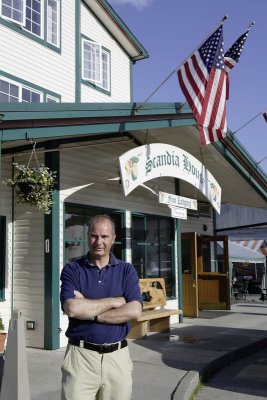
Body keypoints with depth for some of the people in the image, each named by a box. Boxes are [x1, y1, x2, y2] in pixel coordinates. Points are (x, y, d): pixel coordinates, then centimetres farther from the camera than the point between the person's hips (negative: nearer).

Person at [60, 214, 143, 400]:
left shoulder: (127, 270, 4)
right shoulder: (72, 269, 0)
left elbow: (134, 311, -11)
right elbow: (72, 308, -16)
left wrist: (90, 312, -13)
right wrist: (114, 301, -10)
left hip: (117, 356, 2)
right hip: (81, 355, -1)